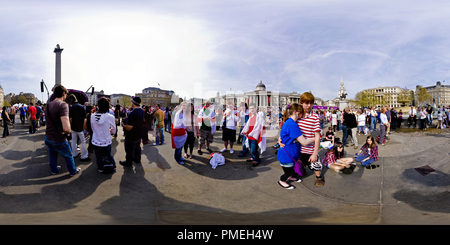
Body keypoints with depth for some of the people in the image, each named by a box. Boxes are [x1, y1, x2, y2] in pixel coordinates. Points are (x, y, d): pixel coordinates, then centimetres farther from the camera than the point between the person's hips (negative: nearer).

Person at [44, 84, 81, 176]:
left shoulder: (49, 105, 3)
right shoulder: (63, 104, -24)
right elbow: (66, 128, -35)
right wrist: (69, 131, -13)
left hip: (48, 137, 7)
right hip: (58, 139, -7)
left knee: (52, 155, 28)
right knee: (69, 156, 16)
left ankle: (54, 170, 46)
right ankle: (73, 171, 33)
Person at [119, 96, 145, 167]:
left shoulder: (132, 113, -32)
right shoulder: (142, 111, -4)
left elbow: (129, 128, -30)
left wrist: (123, 124, -10)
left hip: (131, 136, -8)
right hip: (139, 135, 8)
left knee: (130, 150, 11)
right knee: (137, 147, 27)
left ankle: (128, 162, 27)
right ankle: (137, 159, 44)